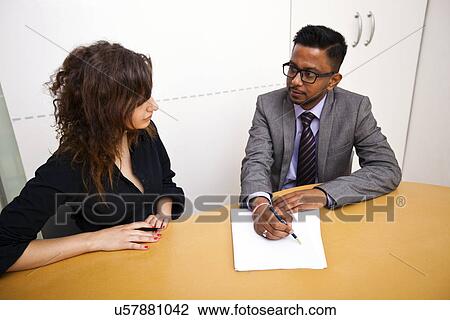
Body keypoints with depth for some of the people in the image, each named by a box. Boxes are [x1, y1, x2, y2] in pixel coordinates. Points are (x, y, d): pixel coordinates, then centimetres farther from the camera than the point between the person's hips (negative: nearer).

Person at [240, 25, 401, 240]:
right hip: (277, 210, 0)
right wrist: (259, 204, -36)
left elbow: (388, 170, -11)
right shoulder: (268, 105, -5)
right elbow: (256, 161, -14)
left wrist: (324, 193, -26)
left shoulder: (355, 108, -6)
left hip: (331, 210, 1)